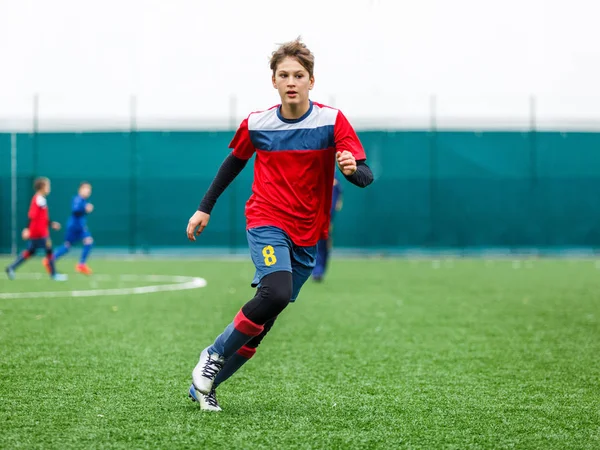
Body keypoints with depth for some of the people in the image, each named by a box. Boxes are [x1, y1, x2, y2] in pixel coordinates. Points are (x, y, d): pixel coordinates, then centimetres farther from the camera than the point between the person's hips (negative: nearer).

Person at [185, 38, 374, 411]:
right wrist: (205, 207, 19)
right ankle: (213, 356, -10)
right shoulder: (256, 124, -1)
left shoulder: (332, 121, -6)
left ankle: (204, 385, 15)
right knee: (276, 293, -29)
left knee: (264, 323, 1)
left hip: (308, 235, 2)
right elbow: (234, 163, 17)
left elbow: (366, 176, -11)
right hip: (266, 222, -2)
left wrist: (353, 169, -34)